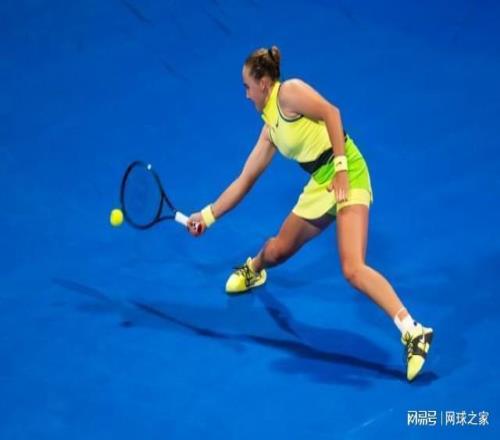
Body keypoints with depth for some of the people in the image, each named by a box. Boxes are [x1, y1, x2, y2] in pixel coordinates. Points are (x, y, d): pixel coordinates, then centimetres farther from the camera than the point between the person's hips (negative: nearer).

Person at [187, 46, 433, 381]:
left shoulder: (288, 92, -6)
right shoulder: (271, 128, 17)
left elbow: (331, 113, -17)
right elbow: (245, 180, 22)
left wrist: (340, 166, -22)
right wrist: (208, 216, 22)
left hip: (348, 177, -8)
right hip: (320, 186, 8)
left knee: (353, 269, -24)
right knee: (277, 250, 23)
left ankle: (413, 332, -26)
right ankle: (253, 270, 59)